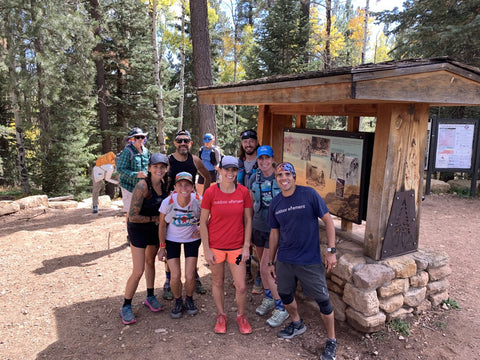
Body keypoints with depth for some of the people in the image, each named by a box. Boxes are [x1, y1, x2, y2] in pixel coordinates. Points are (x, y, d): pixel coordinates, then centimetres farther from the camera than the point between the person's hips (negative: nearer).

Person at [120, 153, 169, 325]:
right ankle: (126, 307, 14)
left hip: (155, 228, 7)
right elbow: (133, 216, -27)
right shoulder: (142, 186, -27)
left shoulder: (163, 183, -5)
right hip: (138, 228, -7)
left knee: (150, 262, 21)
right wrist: (154, 219, -17)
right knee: (138, 271, -6)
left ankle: (150, 297, 39)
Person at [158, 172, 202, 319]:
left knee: (190, 276, -4)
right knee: (175, 276, -5)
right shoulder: (168, 202, -23)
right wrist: (162, 247, -3)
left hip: (192, 239, 0)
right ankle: (178, 301, 26)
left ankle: (189, 299, 29)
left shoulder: (198, 201, -23)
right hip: (172, 240, 0)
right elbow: (162, 225, -8)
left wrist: (201, 229, -15)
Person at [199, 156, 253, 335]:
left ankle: (241, 316, 32)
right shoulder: (210, 192, -10)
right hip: (215, 246, -1)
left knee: (241, 286, 4)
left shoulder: (243, 192, -5)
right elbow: (203, 222, -5)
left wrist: (246, 246, -2)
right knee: (218, 282, 15)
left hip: (237, 246, 1)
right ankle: (221, 316, 37)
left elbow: (248, 220, 2)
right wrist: (206, 249, -7)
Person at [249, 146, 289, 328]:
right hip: (258, 226, 5)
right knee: (262, 265, 16)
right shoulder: (255, 178, 2)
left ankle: (281, 308, 9)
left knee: (266, 268, -7)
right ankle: (268, 298, 37)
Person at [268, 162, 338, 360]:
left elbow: (328, 221, -7)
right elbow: (274, 233, 11)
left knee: (323, 301, 3)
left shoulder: (309, 194, -11)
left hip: (310, 260, -4)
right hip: (284, 260, 5)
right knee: (285, 294, 18)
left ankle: (331, 341, 25)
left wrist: (331, 251, -11)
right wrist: (271, 261, 13)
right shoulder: (275, 203, 2)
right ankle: (297, 324, 46)